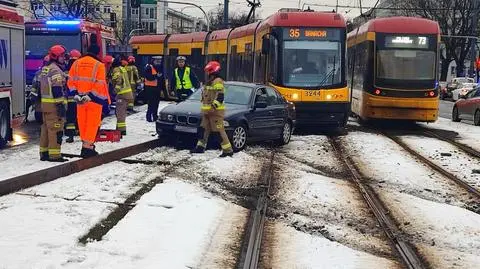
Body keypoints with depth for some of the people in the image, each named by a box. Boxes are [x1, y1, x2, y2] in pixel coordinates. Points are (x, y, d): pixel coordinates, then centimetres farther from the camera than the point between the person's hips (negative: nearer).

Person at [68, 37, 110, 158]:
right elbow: (100, 85, -16)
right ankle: (87, 147, 1)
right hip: (94, 100, -5)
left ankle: (86, 143, 24)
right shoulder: (98, 65, -11)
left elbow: (71, 81, 3)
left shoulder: (76, 63, 5)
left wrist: (75, 94, 1)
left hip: (80, 99, 5)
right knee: (92, 123, 3)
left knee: (82, 122, 14)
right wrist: (100, 98, -10)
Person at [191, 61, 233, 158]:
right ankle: (200, 147, 26)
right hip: (207, 111, 10)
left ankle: (228, 150, -8)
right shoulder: (210, 82, 19)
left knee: (219, 130, -10)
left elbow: (220, 97, -23)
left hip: (216, 111, -10)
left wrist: (214, 106, -30)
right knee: (205, 129, 16)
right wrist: (204, 108, 29)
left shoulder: (218, 82, -13)